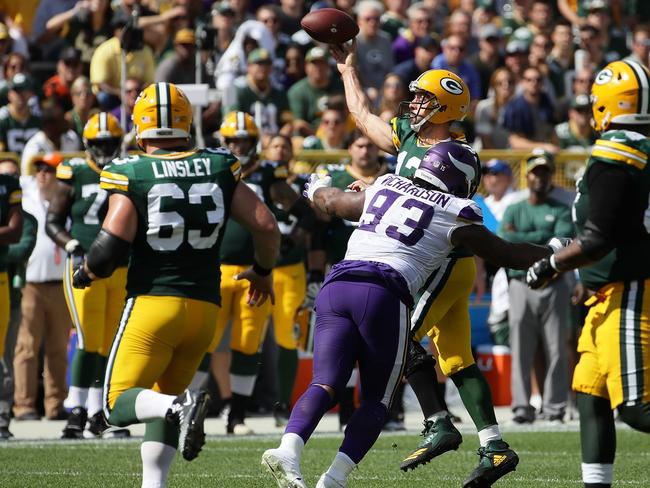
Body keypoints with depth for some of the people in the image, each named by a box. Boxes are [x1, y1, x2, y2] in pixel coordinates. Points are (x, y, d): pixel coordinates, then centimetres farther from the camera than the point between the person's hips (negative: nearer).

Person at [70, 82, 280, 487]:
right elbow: (267, 228, 4)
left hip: (154, 299, -4)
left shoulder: (131, 174, -6)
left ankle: (180, 407, -29)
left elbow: (111, 245, -15)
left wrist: (86, 273, 7)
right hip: (205, 305, 4)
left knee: (119, 403, -1)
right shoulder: (219, 169, 5)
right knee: (163, 399, 18)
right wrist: (263, 271, 23)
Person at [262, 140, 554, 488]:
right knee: (376, 399, 7)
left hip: (336, 287, 4)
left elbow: (332, 202, 41)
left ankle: (288, 450, -31)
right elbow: (505, 254, 22)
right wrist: (553, 254, 37)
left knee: (325, 384, -5)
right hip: (383, 293, -4)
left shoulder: (383, 188, 24)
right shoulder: (456, 215, 12)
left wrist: (317, 188, 64)